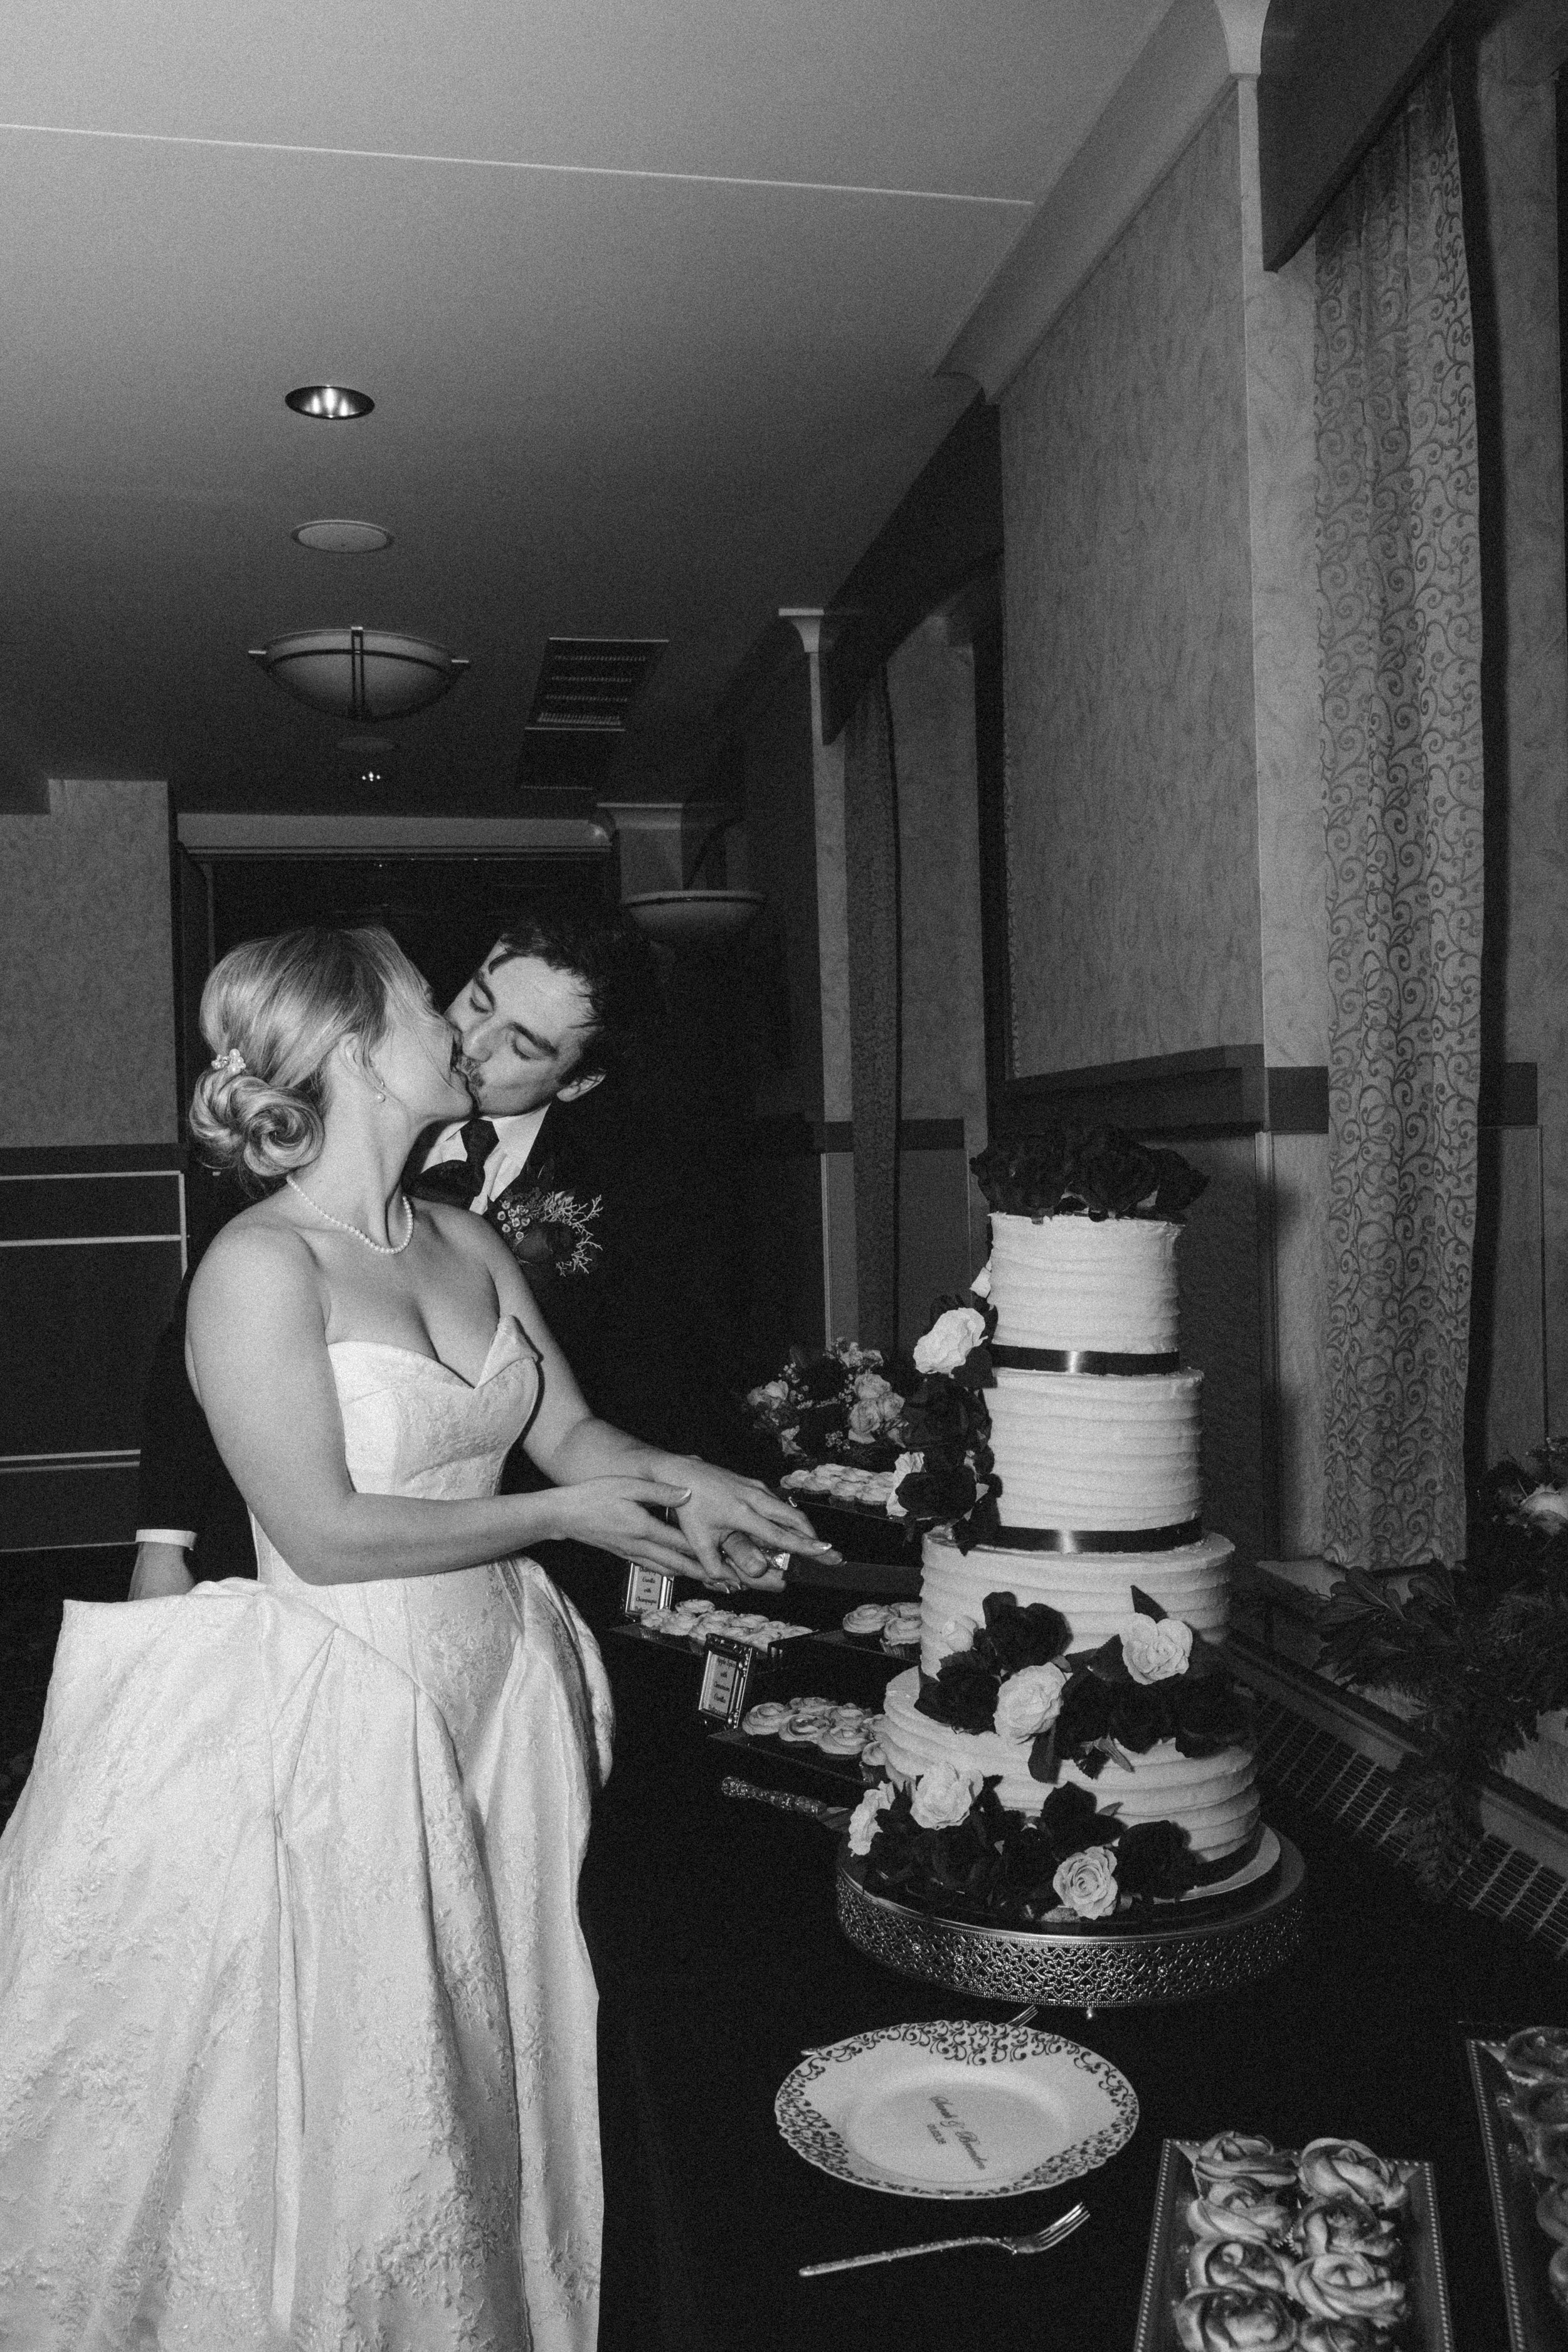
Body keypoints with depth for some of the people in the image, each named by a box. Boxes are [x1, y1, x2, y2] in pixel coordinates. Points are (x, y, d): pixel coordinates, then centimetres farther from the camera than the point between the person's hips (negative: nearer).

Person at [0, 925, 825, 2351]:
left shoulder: (470, 1244, 6)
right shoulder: (261, 1266, -17)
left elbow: (571, 1431, 9)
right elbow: (325, 1533, -20)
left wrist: (677, 1480, -10)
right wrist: (558, 1517, -15)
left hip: (497, 1699, 7)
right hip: (347, 1731, -6)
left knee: (493, 2066, 20)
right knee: (341, 2100, 9)